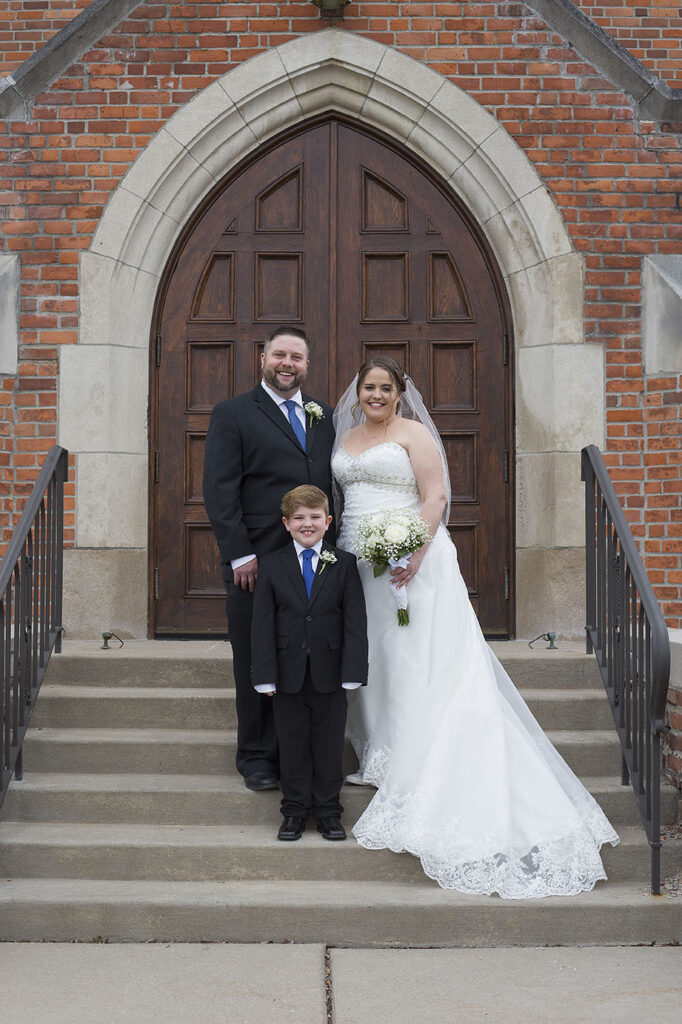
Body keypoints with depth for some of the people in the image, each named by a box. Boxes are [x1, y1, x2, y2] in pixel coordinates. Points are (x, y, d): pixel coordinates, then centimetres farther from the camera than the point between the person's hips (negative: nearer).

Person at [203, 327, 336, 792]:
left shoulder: (324, 416, 15)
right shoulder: (232, 414, 1)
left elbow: (334, 484, 15)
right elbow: (220, 491, -5)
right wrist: (240, 555, -12)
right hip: (256, 562, -4)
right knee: (257, 664, 5)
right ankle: (257, 757, 17)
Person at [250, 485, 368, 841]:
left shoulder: (344, 564, 2)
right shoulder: (271, 565, 2)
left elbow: (355, 621, -2)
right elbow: (262, 624, -1)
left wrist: (353, 671, -10)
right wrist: (265, 675, -8)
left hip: (330, 675, 0)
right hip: (289, 675, 0)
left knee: (329, 744, 8)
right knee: (292, 745, 8)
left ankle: (328, 812, 20)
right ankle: (294, 811, 21)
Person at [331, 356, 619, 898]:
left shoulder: (413, 433, -3)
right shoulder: (348, 437, 16)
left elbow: (435, 498, -10)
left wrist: (414, 553, -22)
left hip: (410, 565, -6)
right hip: (359, 565, 6)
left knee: (415, 664, -5)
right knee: (368, 661, 9)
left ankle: (415, 772, 0)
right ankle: (378, 756, 20)